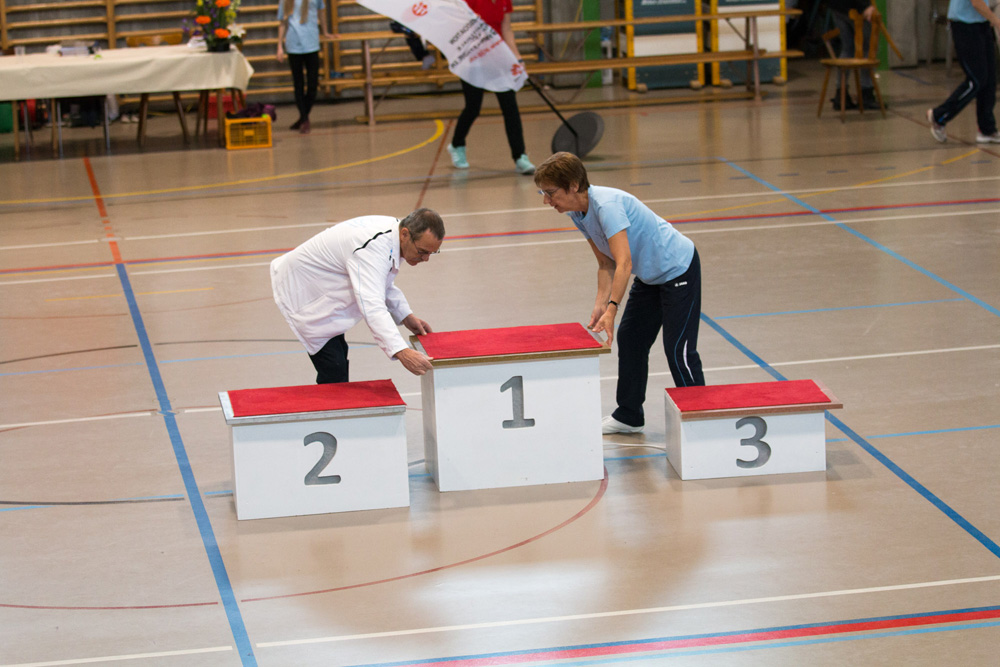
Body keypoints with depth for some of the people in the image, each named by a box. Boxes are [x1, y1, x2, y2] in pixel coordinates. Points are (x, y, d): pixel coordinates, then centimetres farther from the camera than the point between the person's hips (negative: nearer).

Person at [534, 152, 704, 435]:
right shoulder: (578, 213, -3)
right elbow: (606, 264, 2)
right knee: (629, 340, 12)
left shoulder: (607, 205, -32)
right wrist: (600, 305, -12)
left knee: (678, 348, -10)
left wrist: (611, 310, -44)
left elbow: (624, 263, -39)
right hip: (649, 277, 10)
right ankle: (629, 416, 23)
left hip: (678, 268, -10)